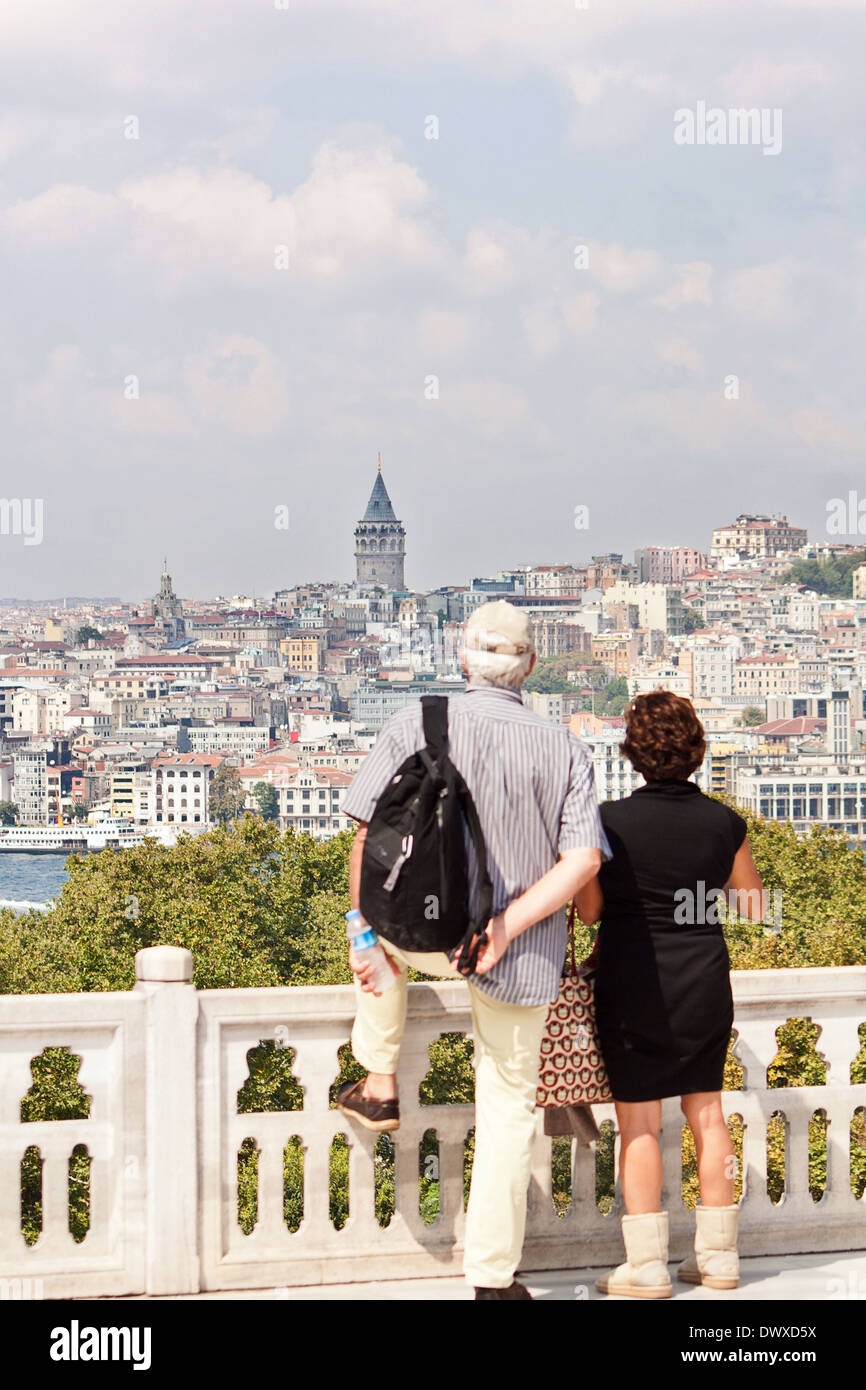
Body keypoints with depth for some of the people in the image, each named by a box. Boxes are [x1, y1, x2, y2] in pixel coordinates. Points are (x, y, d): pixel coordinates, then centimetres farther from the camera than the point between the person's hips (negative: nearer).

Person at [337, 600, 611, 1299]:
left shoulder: (418, 723, -6)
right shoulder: (566, 749, -2)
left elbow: (371, 834, -7)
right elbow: (583, 858, -13)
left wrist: (362, 931, 3)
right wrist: (505, 927, -14)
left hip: (425, 927, 0)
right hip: (521, 955, 0)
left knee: (380, 927, 35)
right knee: (509, 1105, 12)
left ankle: (378, 1086, 33)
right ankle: (494, 1277, 12)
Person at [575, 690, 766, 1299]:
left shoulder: (611, 822, -12)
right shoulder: (724, 822, -3)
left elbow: (589, 910, -4)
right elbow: (754, 904, 10)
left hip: (633, 985, -3)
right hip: (704, 981, 3)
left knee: (639, 1120, 2)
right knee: (707, 1112, 13)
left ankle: (647, 1265, 3)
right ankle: (718, 1254, 18)